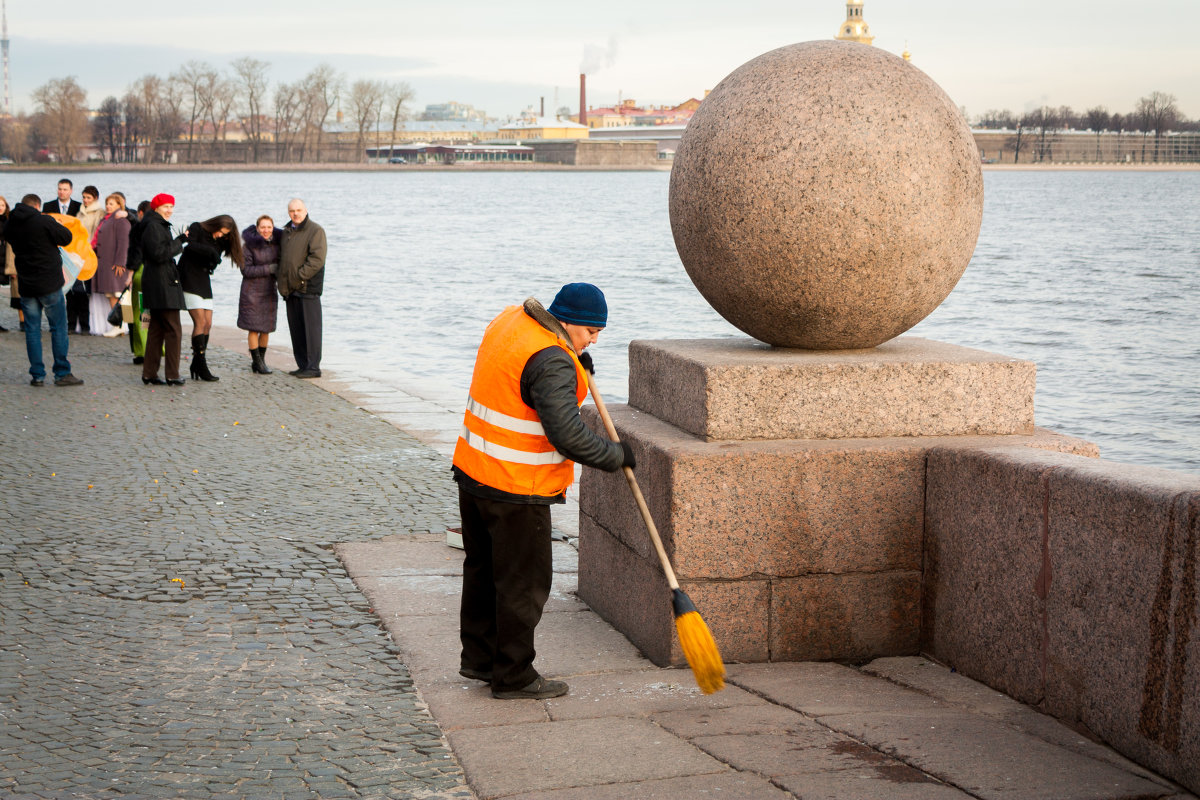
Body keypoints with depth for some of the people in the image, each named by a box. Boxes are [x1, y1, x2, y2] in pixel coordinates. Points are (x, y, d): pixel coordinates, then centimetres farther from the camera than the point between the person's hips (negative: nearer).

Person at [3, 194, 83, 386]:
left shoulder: (10, 225, 4)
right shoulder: (43, 221, -13)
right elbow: (66, 237, -4)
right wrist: (54, 227, 13)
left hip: (26, 285, 4)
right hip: (49, 284, -4)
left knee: (32, 330, 9)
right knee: (58, 328, 3)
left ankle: (37, 375, 7)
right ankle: (62, 373, 3)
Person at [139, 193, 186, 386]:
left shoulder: (160, 226, 19)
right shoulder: (153, 227, -13)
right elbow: (159, 254, -21)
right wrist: (178, 242, -15)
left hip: (160, 284, 11)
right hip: (162, 285, -11)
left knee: (157, 329, 12)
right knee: (173, 330, -7)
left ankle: (149, 374, 14)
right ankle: (172, 375, -3)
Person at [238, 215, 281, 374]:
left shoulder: (276, 244, 5)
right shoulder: (249, 245, -9)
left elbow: (280, 265, 16)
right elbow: (246, 270, -14)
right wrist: (269, 269, -19)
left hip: (269, 291, 5)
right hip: (252, 292, -4)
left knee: (266, 328, 6)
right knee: (254, 328, -4)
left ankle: (261, 360, 17)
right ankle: (257, 362, 4)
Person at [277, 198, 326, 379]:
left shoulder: (315, 230, -6)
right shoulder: (286, 232, 17)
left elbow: (317, 258, -15)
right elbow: (281, 257, 26)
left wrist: (300, 276, -17)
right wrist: (279, 277, 12)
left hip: (308, 287, -8)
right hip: (290, 288, 8)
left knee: (310, 327, -7)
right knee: (296, 328, 9)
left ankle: (314, 367, -7)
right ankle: (303, 365, 16)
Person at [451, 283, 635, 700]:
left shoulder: (511, 319, 5)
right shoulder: (552, 362, -23)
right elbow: (568, 436, -28)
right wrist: (617, 455, -13)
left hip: (473, 472, 10)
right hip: (516, 488, -10)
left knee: (483, 570, 20)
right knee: (523, 582, 3)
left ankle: (479, 658, 32)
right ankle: (514, 677, 13)